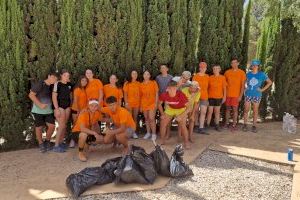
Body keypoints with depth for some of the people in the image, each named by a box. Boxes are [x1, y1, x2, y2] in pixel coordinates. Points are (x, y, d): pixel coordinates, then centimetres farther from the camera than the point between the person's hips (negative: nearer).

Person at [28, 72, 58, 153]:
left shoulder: (52, 86, 4)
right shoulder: (39, 84, -12)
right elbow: (31, 95, -14)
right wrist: (40, 105, -20)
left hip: (48, 110, 5)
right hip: (38, 110, -4)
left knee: (52, 126, -2)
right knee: (39, 128, 5)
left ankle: (47, 141, 22)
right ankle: (41, 144, 24)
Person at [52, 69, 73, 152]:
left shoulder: (69, 84, 8)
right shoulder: (57, 84, -11)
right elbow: (54, 97, -13)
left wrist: (71, 106, 12)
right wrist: (56, 109, -18)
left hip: (67, 107, 6)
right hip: (59, 107, -6)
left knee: (65, 125, 8)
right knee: (61, 126, -10)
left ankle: (61, 142, 19)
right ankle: (56, 146, -2)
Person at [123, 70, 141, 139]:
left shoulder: (138, 83, 6)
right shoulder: (127, 83, -1)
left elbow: (140, 94, 9)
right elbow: (125, 94, -4)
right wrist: (126, 102, -12)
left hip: (137, 103, 3)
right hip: (129, 103, -3)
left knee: (135, 118, 7)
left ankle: (134, 132, 15)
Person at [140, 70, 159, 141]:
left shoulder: (153, 83, 0)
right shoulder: (141, 85, 6)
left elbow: (156, 93, 0)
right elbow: (141, 96, 10)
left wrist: (156, 103, -7)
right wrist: (140, 106, 8)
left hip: (152, 103, -3)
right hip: (144, 104, 3)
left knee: (151, 119, -11)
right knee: (146, 119, 9)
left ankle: (154, 134, -1)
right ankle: (148, 133, 19)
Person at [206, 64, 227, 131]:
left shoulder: (222, 77, 1)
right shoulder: (210, 77, 2)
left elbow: (224, 88, 4)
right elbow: (207, 87, 7)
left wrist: (224, 96, -1)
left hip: (219, 97, 0)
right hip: (211, 97, 0)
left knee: (217, 112, 8)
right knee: (210, 111, -1)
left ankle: (217, 126, 15)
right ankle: (207, 125, 6)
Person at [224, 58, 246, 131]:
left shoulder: (242, 73, -2)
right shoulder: (227, 72, 5)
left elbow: (243, 85, -3)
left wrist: (240, 95, -9)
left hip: (236, 95, -3)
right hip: (228, 94, 3)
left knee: (235, 109, -2)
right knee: (227, 108, 10)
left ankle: (234, 125, 5)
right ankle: (227, 123, 20)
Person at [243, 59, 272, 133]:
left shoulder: (262, 74, -2)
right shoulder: (248, 74, 3)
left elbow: (270, 82, 2)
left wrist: (262, 89, -4)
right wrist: (246, 88, 1)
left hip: (257, 95, -1)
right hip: (248, 94, 1)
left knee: (255, 111, 5)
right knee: (246, 110, 2)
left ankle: (254, 126, 14)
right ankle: (245, 125, 13)